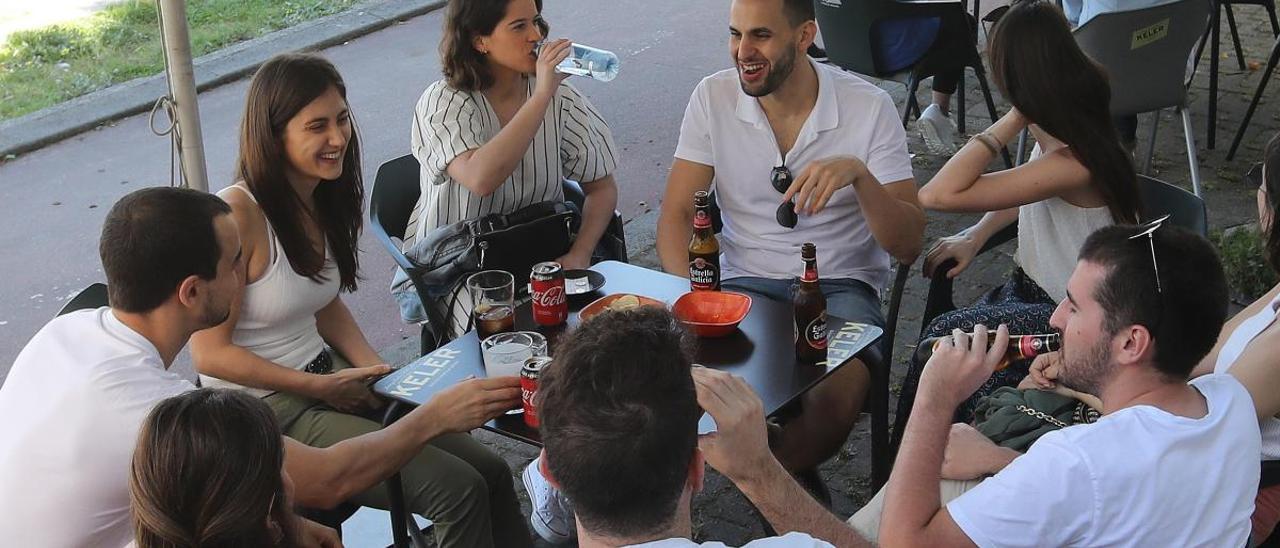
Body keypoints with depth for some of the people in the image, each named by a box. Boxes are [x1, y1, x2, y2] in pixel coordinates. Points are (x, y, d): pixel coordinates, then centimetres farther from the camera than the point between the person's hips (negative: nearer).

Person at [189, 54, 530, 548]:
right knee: (458, 490, -17)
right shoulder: (237, 215, -21)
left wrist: (376, 371, 1)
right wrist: (321, 387, -16)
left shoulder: (320, 200, 5)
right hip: (266, 409, -8)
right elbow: (210, 353, -18)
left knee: (491, 472, -4)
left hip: (329, 377, 8)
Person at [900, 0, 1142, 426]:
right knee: (948, 337, -11)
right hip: (1032, 285, 8)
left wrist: (1013, 120, -30)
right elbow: (1027, 190, 22)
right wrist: (975, 236, 7)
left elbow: (939, 194, -35)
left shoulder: (1072, 165, -31)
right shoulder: (1064, 134, -2)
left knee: (946, 340, -17)